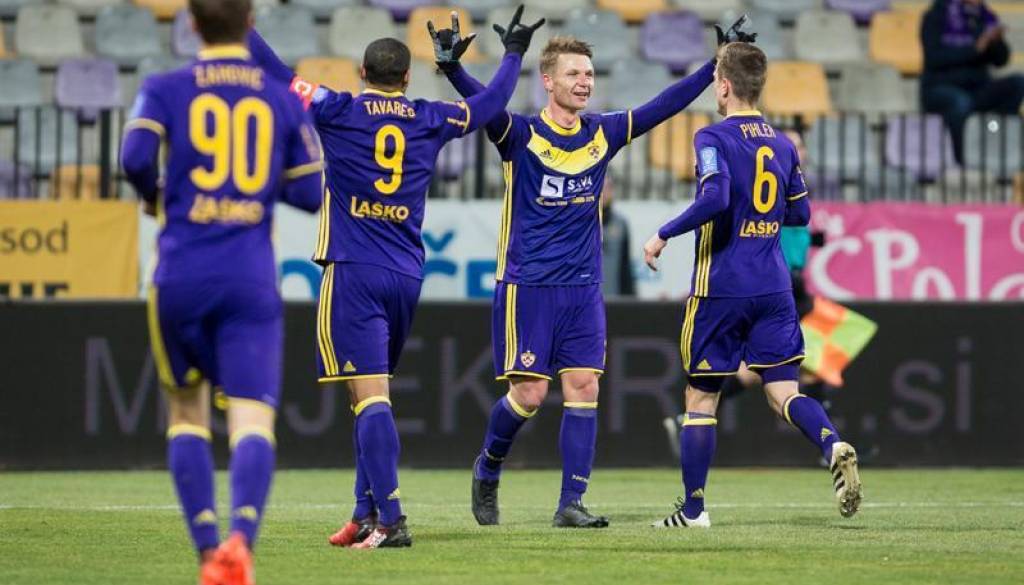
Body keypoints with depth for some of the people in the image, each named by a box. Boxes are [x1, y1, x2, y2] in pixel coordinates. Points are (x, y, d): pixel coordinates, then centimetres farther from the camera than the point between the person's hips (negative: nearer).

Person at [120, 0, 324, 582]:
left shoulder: (165, 90, 4)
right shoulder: (283, 98, 8)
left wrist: (155, 195, 9)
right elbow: (311, 191, 8)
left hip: (181, 278, 1)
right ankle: (242, 537, -35)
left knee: (187, 412, 19)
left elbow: (136, 159, -12)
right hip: (251, 283, 0)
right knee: (253, 420, -9)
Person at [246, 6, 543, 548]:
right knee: (372, 396, 16)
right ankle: (366, 514, 18)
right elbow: (491, 101, 24)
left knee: (370, 396, -11)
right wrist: (514, 52, 41)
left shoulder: (339, 112, -3)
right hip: (406, 276, 5)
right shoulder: (430, 120, 8)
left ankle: (389, 519, -19)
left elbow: (275, 74, -2)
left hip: (353, 271, -5)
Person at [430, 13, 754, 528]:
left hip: (583, 288, 4)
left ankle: (571, 504, 0)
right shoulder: (520, 135, -7)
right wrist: (451, 67, -43)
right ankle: (487, 470, 20)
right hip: (527, 286, -4)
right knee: (529, 393, -7)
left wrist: (715, 65, 4)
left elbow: (663, 106, 9)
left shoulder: (603, 134, 7)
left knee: (583, 389, -3)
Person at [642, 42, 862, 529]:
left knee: (700, 397, 7)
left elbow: (715, 199, -25)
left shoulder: (714, 138, -10)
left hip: (720, 287, -5)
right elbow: (800, 213, 18)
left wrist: (663, 236, -15)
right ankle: (834, 446, -25)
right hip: (774, 288, 5)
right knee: (784, 392, 4)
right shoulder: (782, 145, 10)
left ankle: (693, 508, 11)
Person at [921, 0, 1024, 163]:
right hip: (940, 88, -5)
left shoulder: (985, 17, 6)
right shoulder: (936, 16, -5)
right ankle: (960, 163, -33)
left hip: (977, 89, 5)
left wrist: (997, 42, -18)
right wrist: (975, 48, -23)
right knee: (960, 101, -38)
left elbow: (1000, 60, 4)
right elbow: (934, 58, -17)